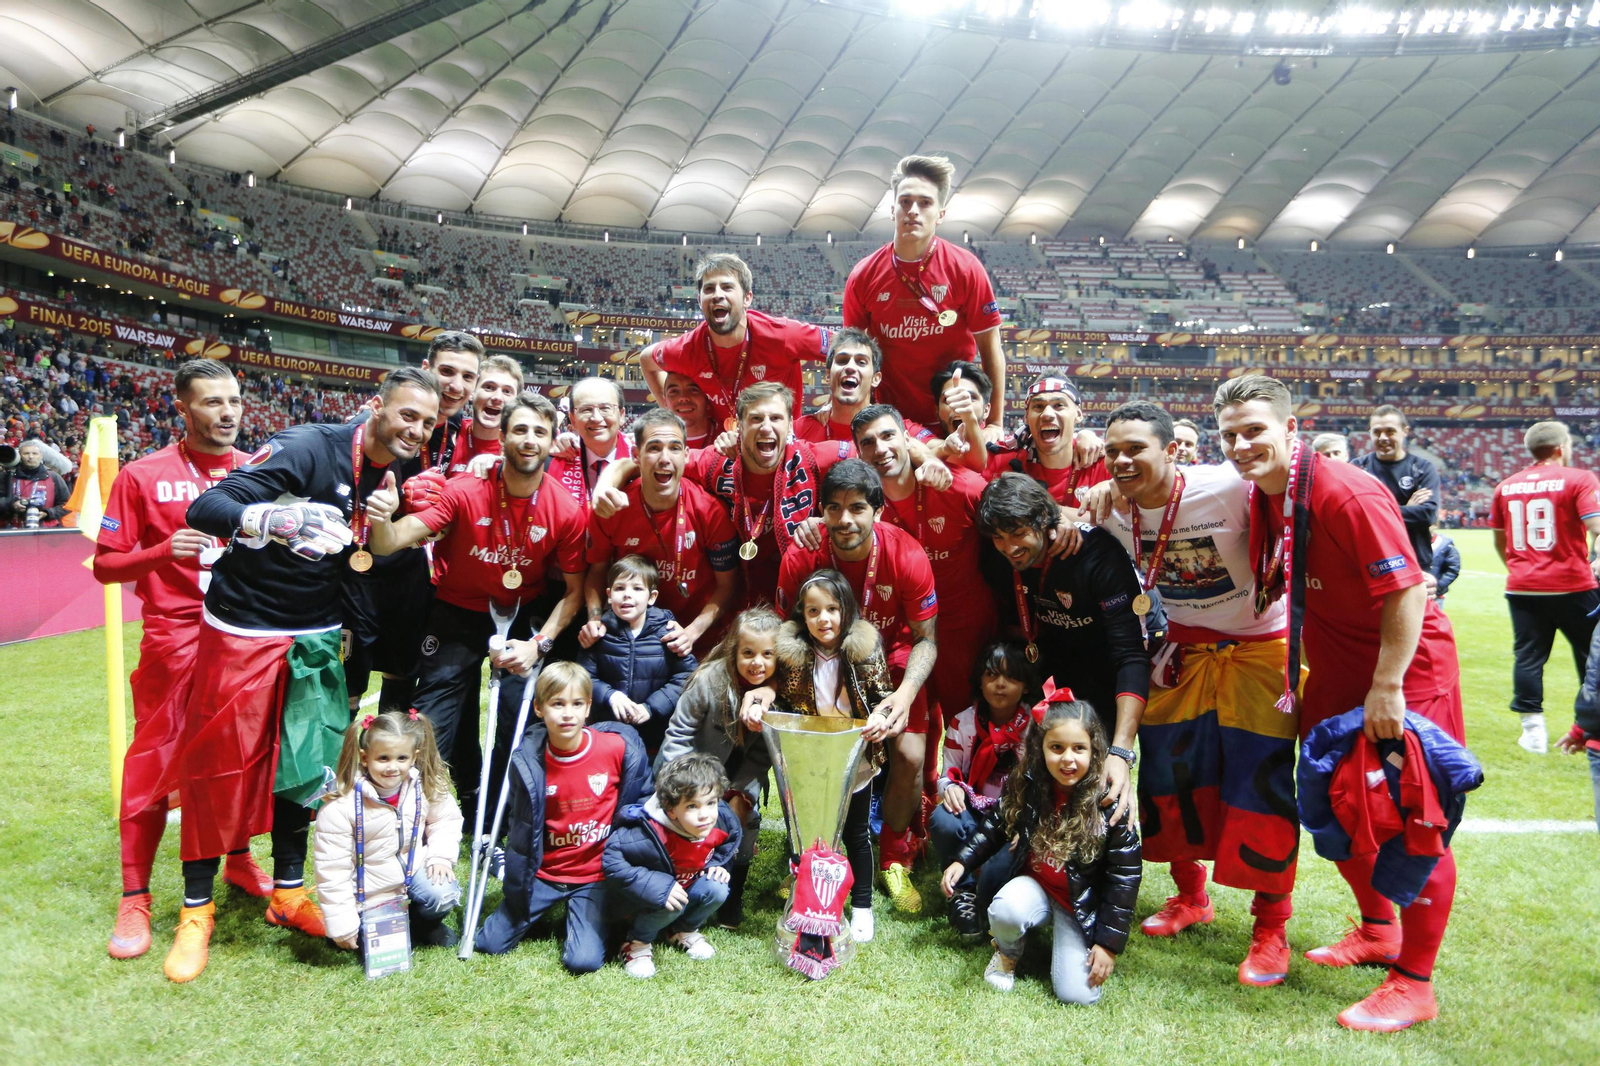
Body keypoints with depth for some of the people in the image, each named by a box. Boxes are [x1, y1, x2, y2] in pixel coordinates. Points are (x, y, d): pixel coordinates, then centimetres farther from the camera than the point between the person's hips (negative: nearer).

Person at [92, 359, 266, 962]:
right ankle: (135, 898, 11)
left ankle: (239, 863, 29)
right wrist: (164, 551, -17)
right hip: (175, 637, -3)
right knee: (154, 762, 0)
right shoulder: (144, 477, -1)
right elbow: (106, 565, -1)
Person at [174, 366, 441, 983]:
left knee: (303, 763, 11)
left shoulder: (397, 476, 1)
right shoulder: (308, 450, -21)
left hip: (316, 638, 6)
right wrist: (273, 519, -47)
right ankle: (196, 908, 18)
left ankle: (288, 893, 27)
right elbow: (205, 508, -29)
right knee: (218, 766, 2)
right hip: (245, 631, -6)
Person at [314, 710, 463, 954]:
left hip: (414, 869, 2)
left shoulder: (426, 788, -13)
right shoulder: (340, 807, -25)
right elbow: (332, 869, -20)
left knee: (444, 895, -22)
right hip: (370, 892, -2)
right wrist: (341, 924, -18)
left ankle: (425, 925, 11)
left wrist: (440, 857, -13)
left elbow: (446, 820, 5)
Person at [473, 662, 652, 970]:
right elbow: (520, 824, 2)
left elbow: (643, 799, 2)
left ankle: (586, 917, 18)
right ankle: (553, 908, 26)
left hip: (595, 875, -2)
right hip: (543, 873, 2)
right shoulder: (528, 759, -11)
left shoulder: (619, 747, -15)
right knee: (488, 944, 2)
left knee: (584, 961, -15)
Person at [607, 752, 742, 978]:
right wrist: (655, 887, -40)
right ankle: (637, 942, -4)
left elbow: (728, 844, 6)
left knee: (717, 890, -21)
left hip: (689, 886, 6)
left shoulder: (722, 822, -20)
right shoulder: (652, 835, -39)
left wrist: (717, 865, -13)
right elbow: (611, 860, -36)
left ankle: (684, 930, 10)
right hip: (646, 897, -6)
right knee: (672, 904, -34)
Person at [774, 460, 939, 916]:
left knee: (910, 756, -18)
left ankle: (894, 859, 12)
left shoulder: (908, 556, -25)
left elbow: (925, 640, -16)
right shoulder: (801, 556, -22)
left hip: (892, 661, 0)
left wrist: (904, 695, -33)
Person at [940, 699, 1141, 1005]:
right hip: (1033, 885, 2)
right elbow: (995, 825, 11)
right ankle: (1008, 952, 3)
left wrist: (1109, 942, -11)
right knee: (1005, 910, -33)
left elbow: (1125, 876, -11)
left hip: (1083, 901, -1)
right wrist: (962, 861, 0)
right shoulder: (1025, 787, -9)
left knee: (1079, 994, -15)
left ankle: (1065, 939, 17)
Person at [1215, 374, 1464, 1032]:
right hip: (1334, 674, 9)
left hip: (1405, 668, -8)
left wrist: (1387, 687, -25)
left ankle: (1415, 984, 10)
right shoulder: (1261, 497, 0)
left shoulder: (1348, 494, -25)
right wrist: (1299, 673, 9)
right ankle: (1377, 933, 38)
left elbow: (1408, 590, -25)